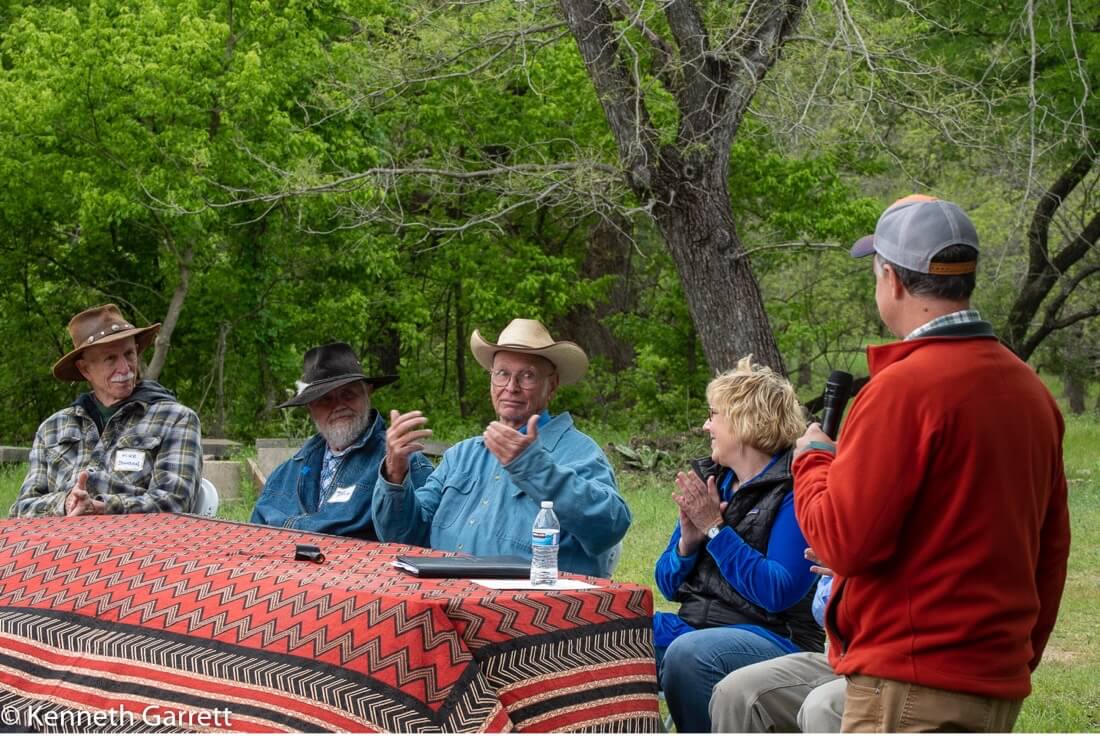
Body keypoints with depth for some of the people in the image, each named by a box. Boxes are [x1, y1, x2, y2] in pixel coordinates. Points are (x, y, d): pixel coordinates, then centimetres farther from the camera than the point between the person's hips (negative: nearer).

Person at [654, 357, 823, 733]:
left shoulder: (793, 491, -8)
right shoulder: (712, 482, 16)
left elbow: (779, 592, -20)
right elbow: (669, 584, 17)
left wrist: (715, 529, -16)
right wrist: (689, 539, -4)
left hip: (774, 636, -7)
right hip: (695, 626, 8)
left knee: (689, 653, -36)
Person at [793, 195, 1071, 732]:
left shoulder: (904, 387, -15)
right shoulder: (1031, 389, 11)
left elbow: (845, 539, -16)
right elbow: (1051, 548, 16)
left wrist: (812, 461, 2)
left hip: (913, 687, -9)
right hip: (1000, 686, 9)